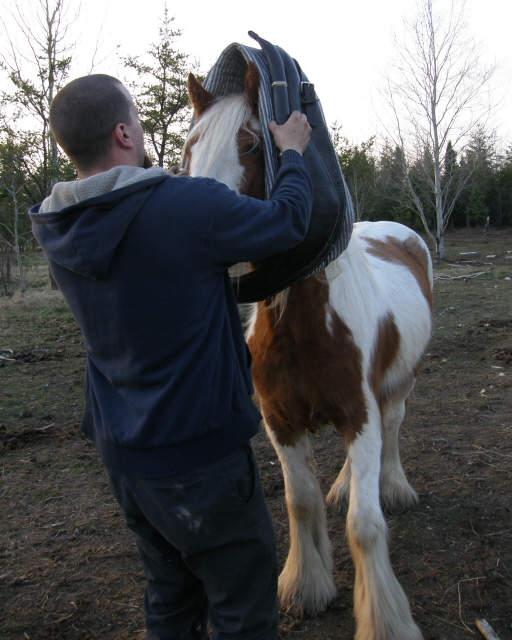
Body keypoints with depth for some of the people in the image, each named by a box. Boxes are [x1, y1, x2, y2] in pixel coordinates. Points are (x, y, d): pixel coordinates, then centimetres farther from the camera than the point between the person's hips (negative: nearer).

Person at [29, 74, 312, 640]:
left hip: (120, 450, 8)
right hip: (198, 451, -7)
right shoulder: (192, 207, -24)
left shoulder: (55, 231, -2)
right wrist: (292, 153, 8)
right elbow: (288, 221, -8)